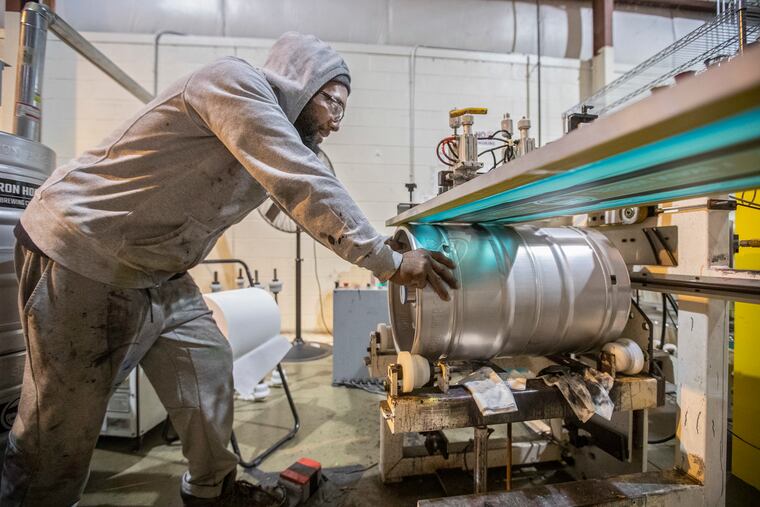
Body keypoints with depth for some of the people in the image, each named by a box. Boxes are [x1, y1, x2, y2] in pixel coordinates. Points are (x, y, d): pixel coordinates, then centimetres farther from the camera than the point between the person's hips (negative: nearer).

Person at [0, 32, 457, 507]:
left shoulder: (282, 139, 10)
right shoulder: (235, 82, -19)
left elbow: (308, 191, 15)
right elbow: (307, 187, -29)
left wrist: (383, 244, 7)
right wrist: (389, 262, -26)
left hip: (158, 273, 9)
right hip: (80, 254, -8)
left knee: (209, 374, 10)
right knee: (65, 420, 3)